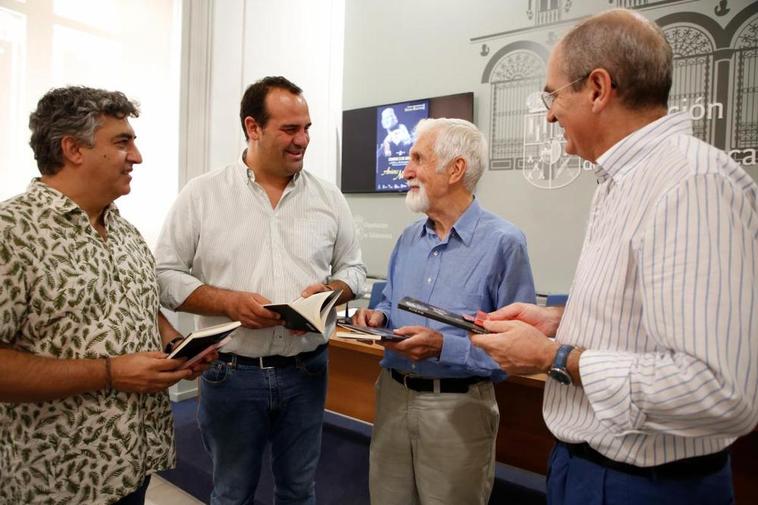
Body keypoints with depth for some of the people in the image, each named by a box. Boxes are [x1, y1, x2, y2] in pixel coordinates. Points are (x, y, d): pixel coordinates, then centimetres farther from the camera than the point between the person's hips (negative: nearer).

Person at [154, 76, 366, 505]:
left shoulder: (329, 198, 2)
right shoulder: (202, 194, -4)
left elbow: (354, 270, 8)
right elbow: (166, 276, -4)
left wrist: (329, 290, -14)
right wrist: (230, 302, -19)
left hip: (306, 370, 2)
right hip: (231, 372, -1)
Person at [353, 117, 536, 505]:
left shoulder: (504, 242, -15)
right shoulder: (408, 239, 7)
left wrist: (444, 347, -26)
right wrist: (378, 318, -3)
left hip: (458, 406, -6)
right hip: (392, 395, 6)